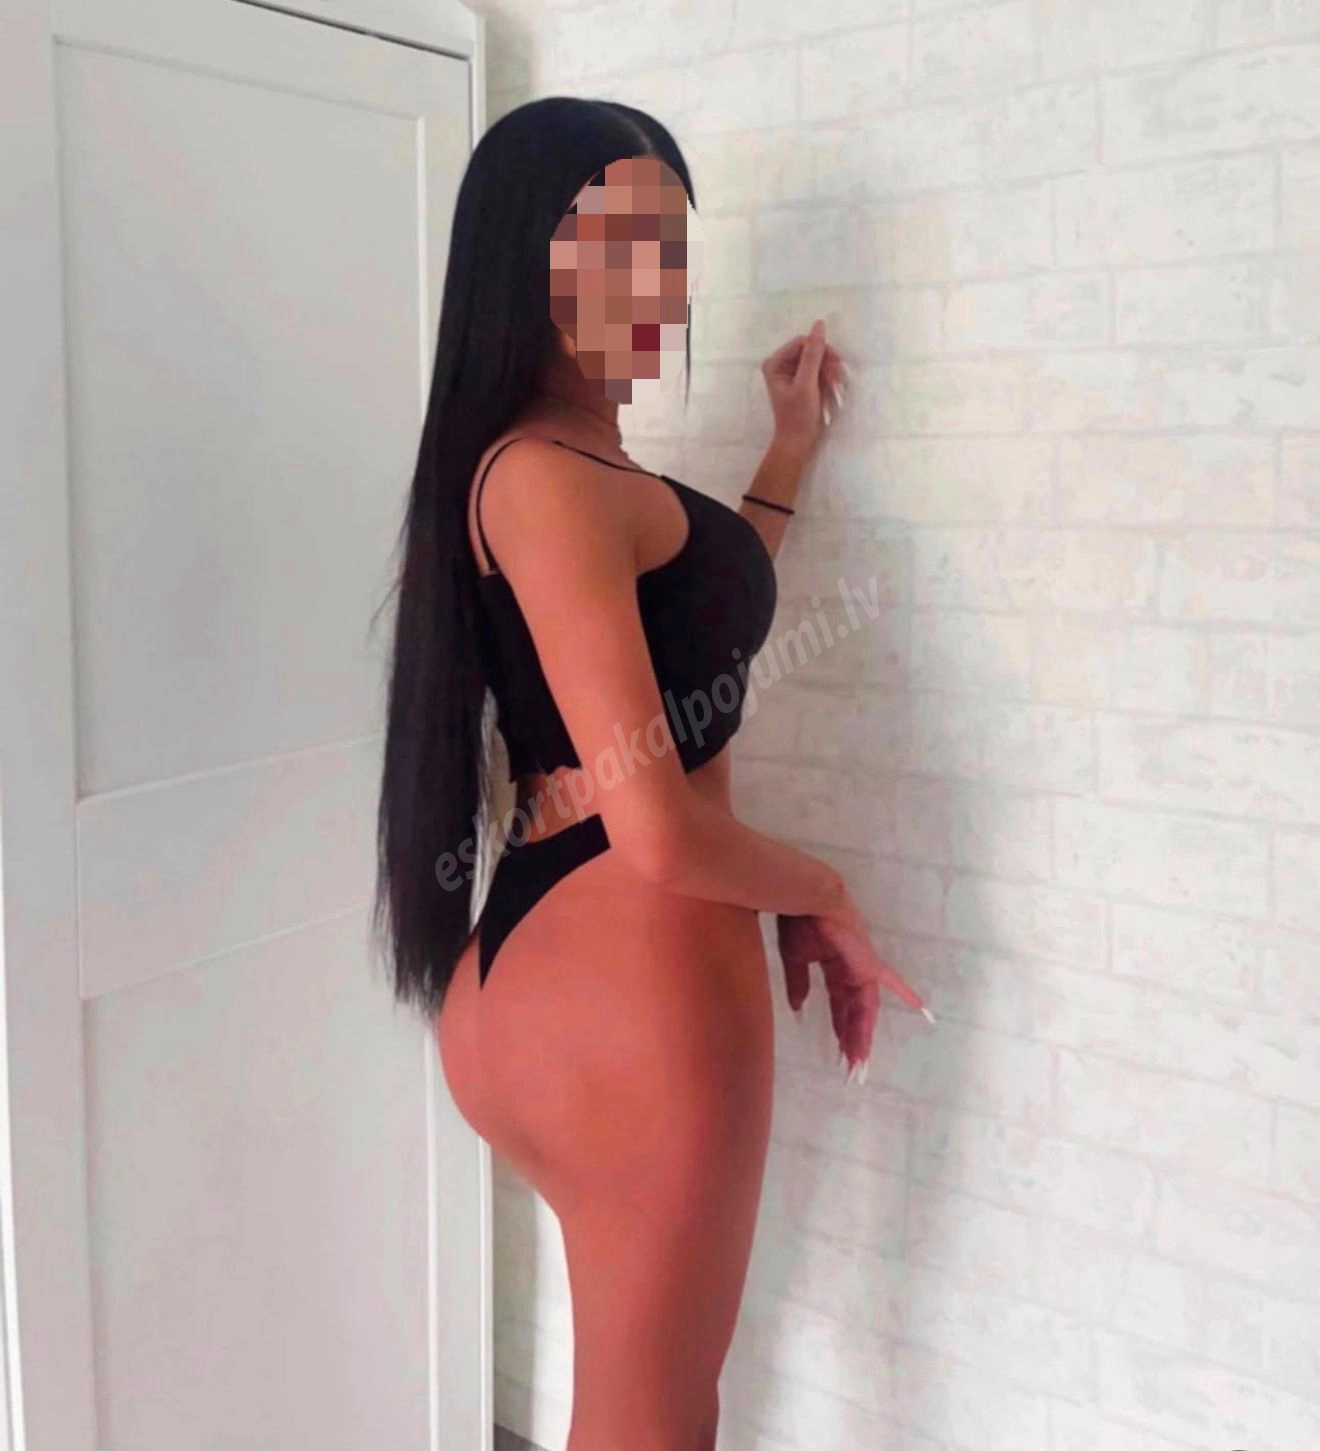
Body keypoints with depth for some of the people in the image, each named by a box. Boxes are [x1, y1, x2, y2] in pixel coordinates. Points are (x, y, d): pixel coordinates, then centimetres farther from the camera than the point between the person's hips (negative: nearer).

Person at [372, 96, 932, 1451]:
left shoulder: (562, 465, 14)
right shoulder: (548, 476, -19)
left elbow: (697, 614, 29)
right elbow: (657, 831, -25)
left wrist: (790, 450, 30)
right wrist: (822, 896, -6)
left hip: (537, 968, 10)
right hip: (629, 972, -10)